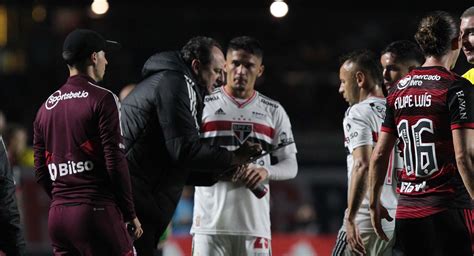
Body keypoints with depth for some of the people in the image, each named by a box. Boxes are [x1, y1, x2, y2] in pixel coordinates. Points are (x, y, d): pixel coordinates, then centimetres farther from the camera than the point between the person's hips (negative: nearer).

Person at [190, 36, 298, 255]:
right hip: (210, 220, -2)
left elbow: (291, 166, 13)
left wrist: (266, 171, -9)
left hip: (255, 221, 2)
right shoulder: (204, 104, 6)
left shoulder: (274, 111, 12)